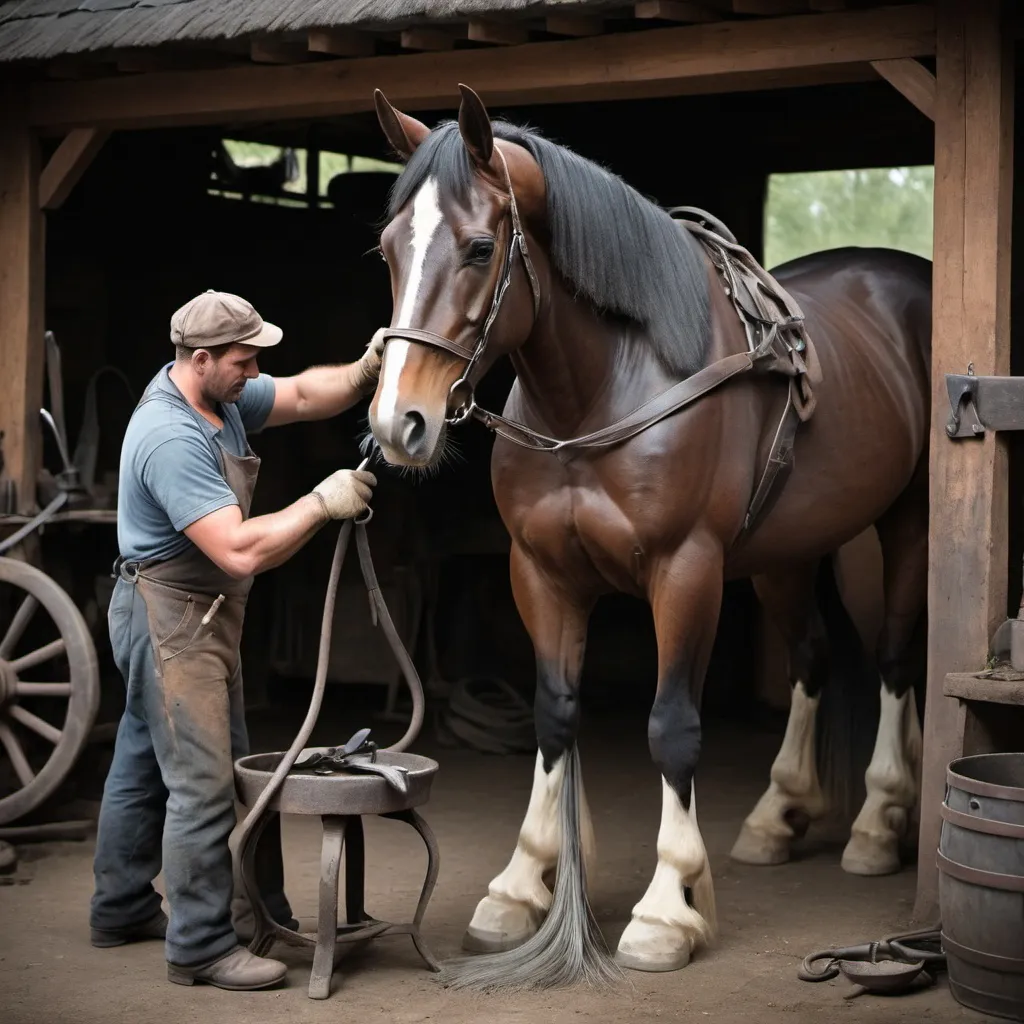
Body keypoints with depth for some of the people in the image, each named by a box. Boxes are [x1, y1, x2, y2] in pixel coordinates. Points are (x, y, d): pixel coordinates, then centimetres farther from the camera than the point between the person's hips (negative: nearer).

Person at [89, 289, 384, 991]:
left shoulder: (219, 395, 3)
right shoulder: (172, 438, -27)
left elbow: (303, 397, 10)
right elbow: (241, 551, -32)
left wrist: (365, 372, -9)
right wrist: (322, 503, -25)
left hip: (202, 617, 11)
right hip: (173, 621, -11)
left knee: (144, 765, 19)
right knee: (204, 781, -9)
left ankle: (122, 909, 31)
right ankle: (201, 946, -3)